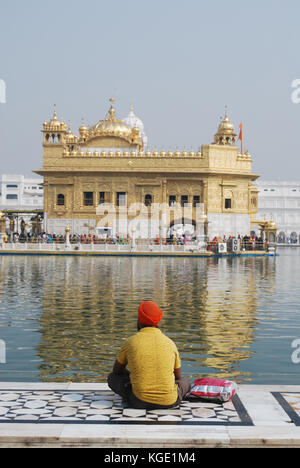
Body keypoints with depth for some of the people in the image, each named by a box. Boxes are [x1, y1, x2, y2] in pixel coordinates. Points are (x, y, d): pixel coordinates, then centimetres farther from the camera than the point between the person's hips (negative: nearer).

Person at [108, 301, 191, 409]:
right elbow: (178, 377, 18)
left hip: (139, 402, -2)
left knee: (113, 378, 21)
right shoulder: (170, 343, 4)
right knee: (185, 382, 32)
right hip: (169, 402, 2)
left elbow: (117, 370, 16)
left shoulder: (131, 342, 0)